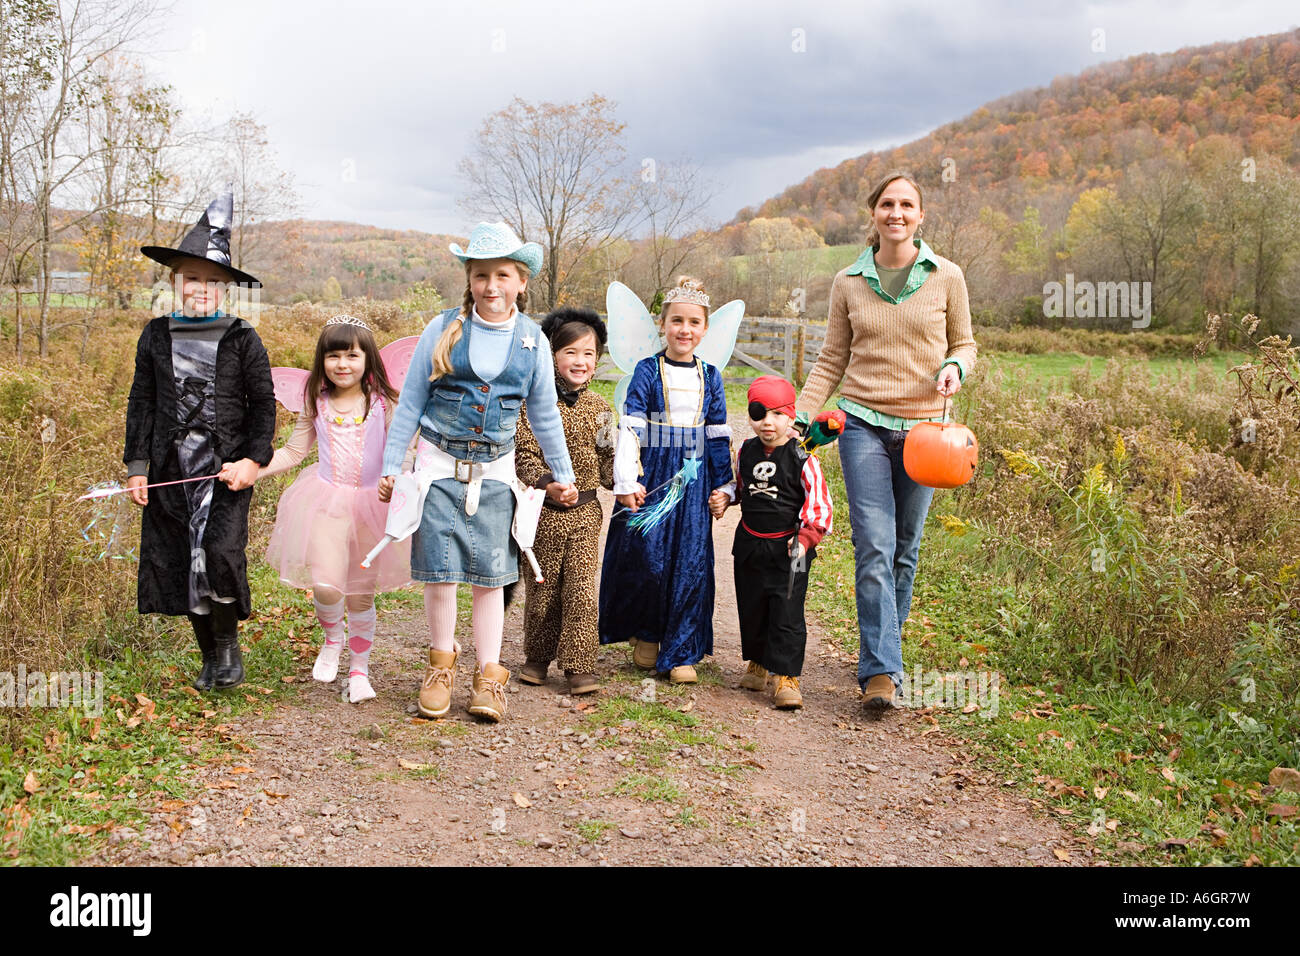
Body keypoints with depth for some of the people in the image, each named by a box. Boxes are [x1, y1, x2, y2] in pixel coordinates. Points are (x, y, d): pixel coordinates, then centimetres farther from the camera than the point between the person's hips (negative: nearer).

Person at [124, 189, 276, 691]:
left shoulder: (242, 339, 0)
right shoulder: (156, 335, 8)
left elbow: (264, 404, 3)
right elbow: (141, 404, 11)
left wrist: (254, 460, -8)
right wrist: (136, 465, 7)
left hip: (227, 467, -3)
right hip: (171, 468, 3)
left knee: (221, 553, -19)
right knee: (178, 563, 7)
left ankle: (229, 644, 6)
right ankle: (209, 658, 24)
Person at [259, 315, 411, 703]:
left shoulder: (382, 404, -2)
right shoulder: (316, 404, 4)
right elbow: (293, 452, 11)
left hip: (371, 504, 0)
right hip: (326, 500, 1)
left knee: (362, 594, 9)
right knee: (326, 585, -19)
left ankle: (359, 671, 29)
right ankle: (332, 637, 16)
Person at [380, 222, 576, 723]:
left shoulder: (533, 340, 3)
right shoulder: (443, 330, -2)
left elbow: (545, 414, 13)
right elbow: (410, 403, 5)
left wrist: (563, 474, 17)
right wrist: (391, 466, 4)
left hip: (494, 471, 1)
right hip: (439, 465, -1)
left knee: (490, 576, 3)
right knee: (439, 572, 0)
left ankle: (489, 674, 15)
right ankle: (442, 662, 21)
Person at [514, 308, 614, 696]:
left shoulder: (599, 408, 6)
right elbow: (523, 454, -10)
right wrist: (546, 482, -26)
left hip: (585, 512, 2)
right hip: (544, 512, -2)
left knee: (582, 589, -3)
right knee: (542, 589, 10)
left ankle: (579, 665, 3)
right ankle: (538, 657, 27)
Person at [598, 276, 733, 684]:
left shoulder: (710, 377, 9)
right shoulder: (647, 371, -1)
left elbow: (719, 435, 11)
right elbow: (630, 428, -7)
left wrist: (722, 486, 8)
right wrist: (627, 481, -15)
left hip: (693, 478, 3)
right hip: (652, 474, -3)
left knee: (690, 562, 1)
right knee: (647, 556, -4)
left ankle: (680, 652, 10)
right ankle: (645, 635, 20)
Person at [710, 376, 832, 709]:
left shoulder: (803, 460, -12)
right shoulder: (745, 453, 3)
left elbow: (819, 506, -10)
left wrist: (805, 539, -21)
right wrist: (724, 497, 3)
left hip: (787, 548, -5)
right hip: (749, 544, 5)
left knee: (787, 614, -5)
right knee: (751, 608, 15)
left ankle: (785, 676, 2)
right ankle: (757, 662, 35)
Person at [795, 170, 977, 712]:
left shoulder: (946, 277, 2)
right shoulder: (848, 283, 5)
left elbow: (964, 343, 12)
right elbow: (832, 361, 9)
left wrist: (954, 368, -11)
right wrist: (799, 416, 0)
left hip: (923, 427, 1)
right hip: (863, 423, -1)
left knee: (905, 548, 9)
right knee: (873, 547, -11)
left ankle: (883, 645, 28)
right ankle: (882, 671, -11)